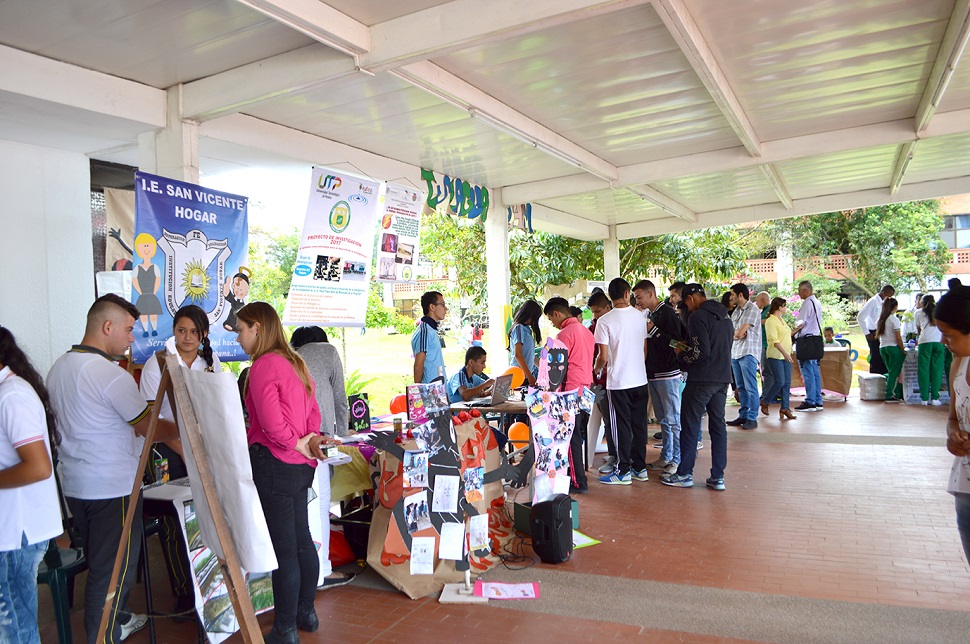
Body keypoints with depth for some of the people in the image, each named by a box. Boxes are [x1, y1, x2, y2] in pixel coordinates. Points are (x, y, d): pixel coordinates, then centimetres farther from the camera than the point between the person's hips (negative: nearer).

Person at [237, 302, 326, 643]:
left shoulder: (264, 365, -16)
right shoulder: (294, 361, 12)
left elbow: (271, 423, -24)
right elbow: (313, 410, 13)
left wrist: (296, 444, -9)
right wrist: (308, 439, 0)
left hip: (274, 464, -9)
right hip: (301, 465, 9)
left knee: (283, 549, 1)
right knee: (302, 540, 18)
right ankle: (306, 613, 33)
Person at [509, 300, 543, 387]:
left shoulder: (527, 329, 15)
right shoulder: (519, 328, -10)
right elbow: (518, 354, -17)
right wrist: (530, 376, -20)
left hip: (529, 372, 8)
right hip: (521, 374, -8)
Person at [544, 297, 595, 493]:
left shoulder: (565, 334, -13)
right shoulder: (586, 331, 13)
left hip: (571, 390, -9)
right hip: (586, 389, 9)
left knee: (572, 437, -2)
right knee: (580, 435, 15)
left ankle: (578, 482, 2)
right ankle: (579, 476, 22)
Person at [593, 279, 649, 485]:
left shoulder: (605, 321, -13)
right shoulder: (639, 316, 4)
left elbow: (603, 357, -13)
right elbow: (645, 349, 11)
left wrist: (596, 369, 8)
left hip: (618, 383, -5)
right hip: (640, 380, 5)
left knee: (622, 427, 2)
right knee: (639, 425, 12)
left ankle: (623, 471, 9)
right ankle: (640, 468, 21)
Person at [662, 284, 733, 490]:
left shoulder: (698, 316, -14)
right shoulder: (724, 314, 13)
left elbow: (702, 351, -21)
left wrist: (682, 354, -3)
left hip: (701, 380, -8)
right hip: (722, 378, 8)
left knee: (690, 425, 2)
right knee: (718, 425, 10)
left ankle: (685, 474, 9)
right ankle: (718, 477, 13)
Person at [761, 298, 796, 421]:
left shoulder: (781, 320, 18)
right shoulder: (771, 321, -11)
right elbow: (774, 340, -19)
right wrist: (784, 353, -25)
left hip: (786, 355, 9)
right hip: (775, 355, -9)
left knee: (787, 383, 3)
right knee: (779, 381, -11)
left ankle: (785, 408, 5)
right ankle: (764, 402, 9)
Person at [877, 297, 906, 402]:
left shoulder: (880, 320, 9)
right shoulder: (894, 319, -11)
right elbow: (898, 338, -12)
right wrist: (903, 350, -4)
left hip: (882, 348, 7)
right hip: (893, 348, -7)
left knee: (891, 372, 14)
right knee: (895, 372, 0)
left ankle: (896, 394, 15)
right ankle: (890, 395, -1)